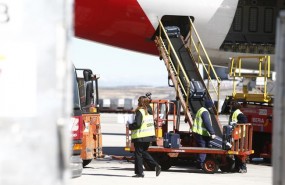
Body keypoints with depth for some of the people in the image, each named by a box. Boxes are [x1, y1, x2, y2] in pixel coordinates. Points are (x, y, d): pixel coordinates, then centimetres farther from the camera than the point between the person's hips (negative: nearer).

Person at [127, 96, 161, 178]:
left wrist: (130, 126, -4)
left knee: (138, 154, 1)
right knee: (144, 152, 19)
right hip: (149, 135, 8)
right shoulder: (149, 112, 10)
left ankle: (139, 172, 3)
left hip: (140, 137, -8)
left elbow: (137, 124, -22)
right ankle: (156, 165, 6)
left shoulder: (140, 112, -15)